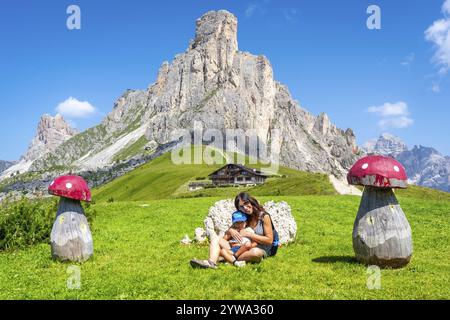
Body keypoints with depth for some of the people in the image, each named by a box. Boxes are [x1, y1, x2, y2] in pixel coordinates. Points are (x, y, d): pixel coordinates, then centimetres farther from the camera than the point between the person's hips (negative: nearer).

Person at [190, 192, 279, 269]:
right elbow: (226, 235, 13)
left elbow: (269, 240, -10)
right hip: (239, 248, 5)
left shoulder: (264, 216, -4)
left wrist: (248, 234, -14)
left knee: (255, 252, -42)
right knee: (214, 237, -7)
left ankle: (230, 258, -25)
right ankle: (211, 262, -35)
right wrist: (230, 230, -12)